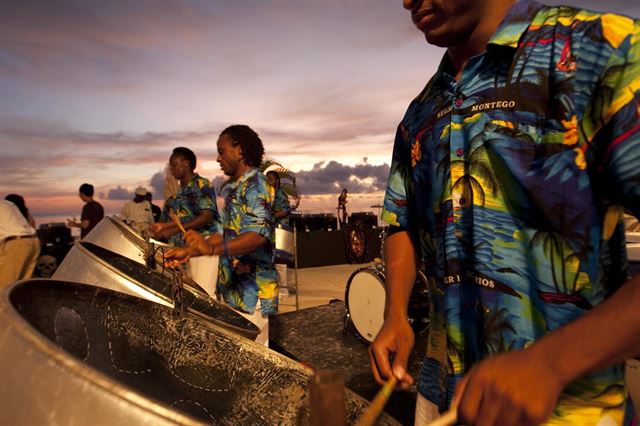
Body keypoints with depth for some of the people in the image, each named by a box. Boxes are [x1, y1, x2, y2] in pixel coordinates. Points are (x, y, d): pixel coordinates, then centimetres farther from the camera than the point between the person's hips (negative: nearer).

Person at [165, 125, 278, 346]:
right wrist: (189, 252, 10)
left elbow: (259, 234, -28)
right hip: (233, 289, 9)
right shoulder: (233, 188, 15)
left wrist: (212, 249, -38)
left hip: (252, 292, -9)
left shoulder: (254, 185, -14)